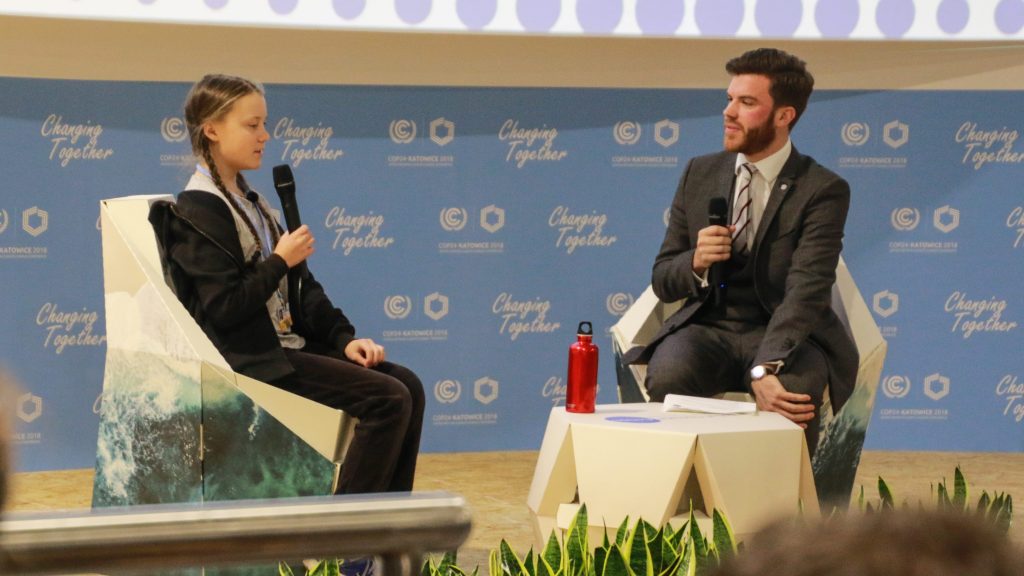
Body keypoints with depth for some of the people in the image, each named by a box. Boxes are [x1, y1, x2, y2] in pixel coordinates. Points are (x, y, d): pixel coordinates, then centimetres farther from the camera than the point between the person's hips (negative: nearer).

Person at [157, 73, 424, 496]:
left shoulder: (249, 201, 17)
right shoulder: (198, 211, -12)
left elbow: (300, 285, 17)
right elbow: (225, 308, -20)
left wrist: (344, 338, 5)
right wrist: (281, 261, -14)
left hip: (287, 343, 9)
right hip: (253, 358, -9)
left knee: (407, 384, -3)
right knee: (388, 398, -18)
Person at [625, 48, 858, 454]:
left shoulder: (824, 190, -6)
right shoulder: (699, 173, 9)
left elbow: (805, 293, -19)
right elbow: (661, 280, 12)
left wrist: (764, 369, -35)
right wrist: (695, 263, -14)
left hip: (786, 334, -3)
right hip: (707, 327, 3)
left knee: (793, 391, -36)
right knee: (668, 375, -31)